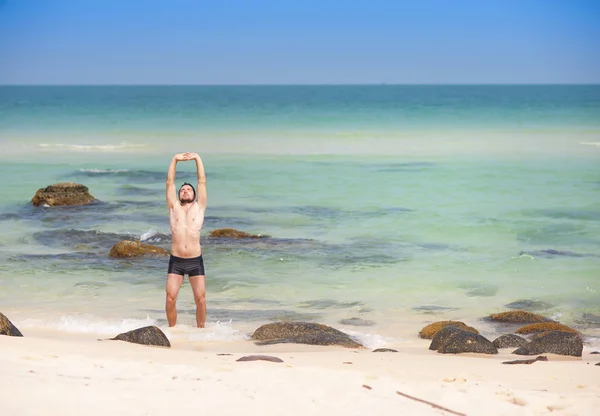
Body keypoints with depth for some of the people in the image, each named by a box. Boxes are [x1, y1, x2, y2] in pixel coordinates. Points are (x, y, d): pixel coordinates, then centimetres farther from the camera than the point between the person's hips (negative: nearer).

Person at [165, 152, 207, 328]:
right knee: (170, 298, -8)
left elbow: (202, 181, 9)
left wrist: (197, 158, 8)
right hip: (176, 261, 1)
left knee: (200, 298, -4)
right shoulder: (174, 207, 13)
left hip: (195, 261, 0)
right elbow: (170, 182, 10)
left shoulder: (199, 207, 11)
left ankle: (200, 329, 11)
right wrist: (175, 160, 8)